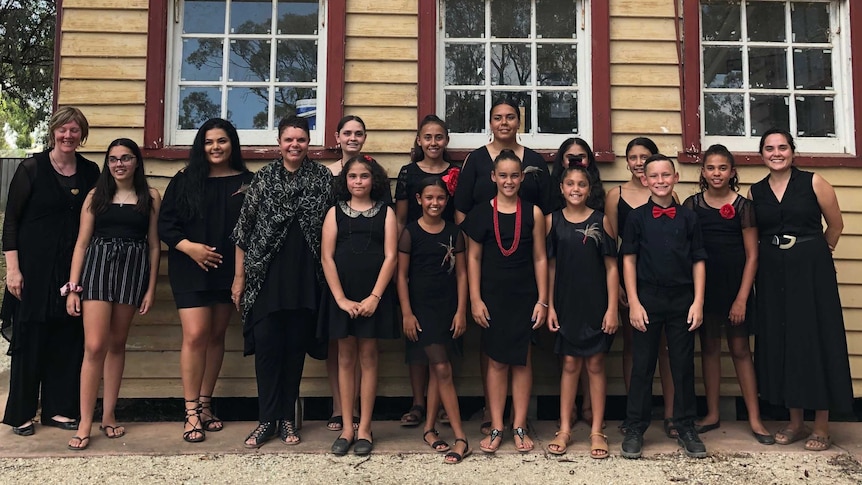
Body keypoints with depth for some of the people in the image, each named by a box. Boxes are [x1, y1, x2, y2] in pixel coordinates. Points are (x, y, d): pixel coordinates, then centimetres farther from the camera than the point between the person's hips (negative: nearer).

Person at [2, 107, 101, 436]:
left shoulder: (90, 172, 6)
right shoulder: (32, 168, -3)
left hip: (74, 269, 3)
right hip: (35, 268, -3)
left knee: (68, 338, 6)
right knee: (30, 338, 4)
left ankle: (59, 408, 19)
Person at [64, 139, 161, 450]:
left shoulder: (150, 197, 6)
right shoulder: (96, 195, 7)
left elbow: (154, 245, 5)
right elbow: (82, 242, 5)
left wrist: (151, 288, 2)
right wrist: (72, 286, 0)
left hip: (134, 270, 0)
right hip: (98, 265, 0)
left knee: (117, 343, 9)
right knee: (94, 346, -8)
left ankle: (108, 415, 20)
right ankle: (85, 423, 0)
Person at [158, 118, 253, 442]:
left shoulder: (247, 182, 5)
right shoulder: (185, 181, 4)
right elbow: (165, 223, 2)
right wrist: (189, 247, -14)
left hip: (228, 269, 2)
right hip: (190, 269, -1)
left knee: (216, 336, 8)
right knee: (195, 335, -9)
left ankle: (205, 404, 20)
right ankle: (191, 412, 0)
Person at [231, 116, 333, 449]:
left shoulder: (323, 178, 4)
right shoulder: (264, 177, 4)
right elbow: (243, 228, 5)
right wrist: (239, 276, 3)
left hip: (306, 276, 0)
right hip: (266, 275, 0)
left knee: (296, 346, 7)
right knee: (266, 345, -1)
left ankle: (287, 418, 20)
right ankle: (267, 419, 12)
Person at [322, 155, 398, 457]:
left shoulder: (385, 212, 5)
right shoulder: (335, 212, 7)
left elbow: (390, 257, -2)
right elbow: (327, 257, 0)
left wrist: (374, 297, -12)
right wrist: (341, 298, -9)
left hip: (374, 296, -1)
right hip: (342, 295, 1)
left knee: (368, 357, 4)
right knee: (346, 358, 6)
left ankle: (364, 428, 12)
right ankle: (347, 428, 15)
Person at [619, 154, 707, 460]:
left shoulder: (688, 217, 4)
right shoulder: (637, 217, 1)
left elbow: (698, 261, 6)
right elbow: (629, 260, 0)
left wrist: (698, 301, -2)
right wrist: (633, 302, -6)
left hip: (683, 300, 1)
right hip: (647, 299, -1)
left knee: (683, 365, 9)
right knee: (642, 366, 6)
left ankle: (686, 428, 22)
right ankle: (634, 429, 16)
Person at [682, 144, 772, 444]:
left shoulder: (743, 206, -3)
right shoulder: (692, 205, 2)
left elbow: (752, 256, -4)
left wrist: (742, 298, -9)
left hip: (736, 284, -2)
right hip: (704, 284, 2)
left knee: (740, 349, 3)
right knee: (709, 347, 9)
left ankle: (754, 418, 12)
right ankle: (712, 414, 20)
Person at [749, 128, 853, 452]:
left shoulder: (813, 183, -2)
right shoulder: (755, 192, 6)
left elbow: (835, 225, 5)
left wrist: (815, 254, 11)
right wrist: (776, 255, 4)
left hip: (811, 271, -3)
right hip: (772, 275, 3)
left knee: (816, 340, 0)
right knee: (781, 342, 6)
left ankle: (821, 427, 10)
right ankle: (795, 423, 19)